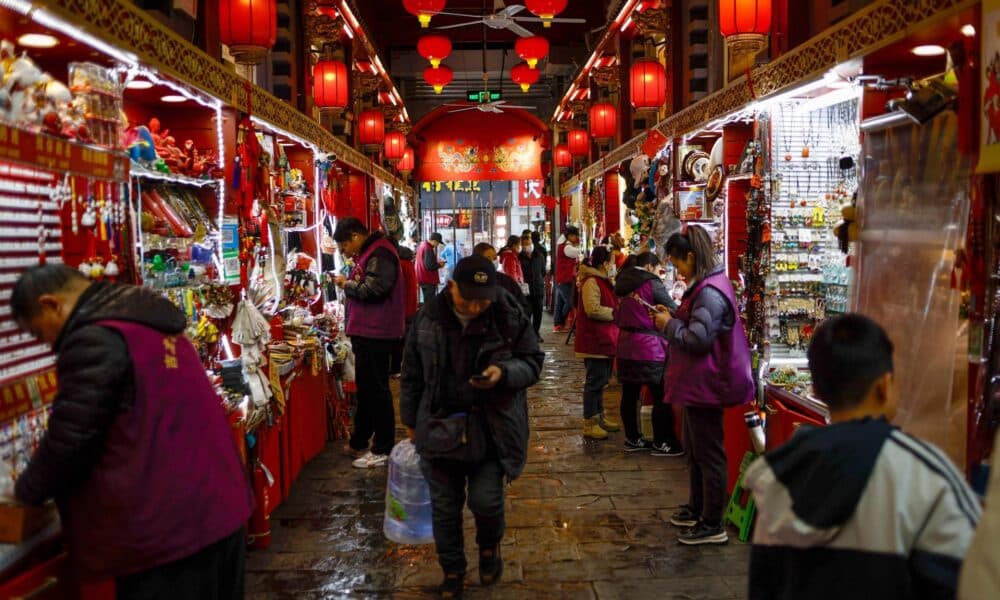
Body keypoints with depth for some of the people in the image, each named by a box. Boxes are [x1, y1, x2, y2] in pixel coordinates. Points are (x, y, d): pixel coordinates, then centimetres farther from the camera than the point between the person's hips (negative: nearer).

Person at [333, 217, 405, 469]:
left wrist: (347, 284, -12)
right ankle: (359, 442, 29)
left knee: (376, 389, -3)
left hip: (376, 334, -11)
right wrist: (349, 283, 4)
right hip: (367, 332, 11)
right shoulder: (369, 252, 16)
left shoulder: (379, 254, -17)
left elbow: (374, 289, -26)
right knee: (365, 386, 17)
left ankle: (383, 450, 5)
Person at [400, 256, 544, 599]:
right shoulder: (428, 317, -6)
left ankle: (490, 546, 31)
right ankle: (452, 571, 33)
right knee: (444, 507, 10)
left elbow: (533, 363, -2)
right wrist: (410, 419, 11)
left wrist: (504, 372, -24)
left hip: (492, 427, -2)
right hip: (439, 426, 2)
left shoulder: (510, 318, -12)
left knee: (486, 500, -5)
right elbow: (412, 373, 6)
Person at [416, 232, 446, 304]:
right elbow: (429, 266, -24)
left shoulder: (422, 244, 11)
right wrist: (439, 265, -8)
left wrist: (436, 262, 11)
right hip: (428, 279, -10)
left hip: (423, 278, 10)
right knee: (430, 301, -6)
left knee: (427, 299, 17)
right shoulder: (428, 249, -21)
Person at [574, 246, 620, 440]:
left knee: (601, 379, 16)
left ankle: (599, 417, 27)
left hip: (604, 339, 10)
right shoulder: (591, 282, -16)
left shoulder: (602, 281, 17)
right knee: (595, 380, -5)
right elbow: (593, 309, -25)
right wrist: (616, 312, -17)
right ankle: (589, 424, 1)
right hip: (595, 340, -10)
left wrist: (618, 306, 10)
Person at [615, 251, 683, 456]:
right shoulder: (652, 284, -11)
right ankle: (660, 444, 7)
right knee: (662, 397, 2)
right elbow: (674, 311, -7)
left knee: (630, 394, 11)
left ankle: (632, 439, 20)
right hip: (649, 347, -8)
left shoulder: (623, 284, 11)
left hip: (626, 346, 8)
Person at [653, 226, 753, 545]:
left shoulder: (710, 292, -23)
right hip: (698, 383, 11)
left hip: (705, 385, -11)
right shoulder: (708, 285, 12)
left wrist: (669, 324, -12)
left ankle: (713, 526, 12)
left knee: (708, 453, 0)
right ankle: (697, 509, 37)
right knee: (694, 449, 22)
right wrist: (673, 316, 6)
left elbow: (697, 339, -27)